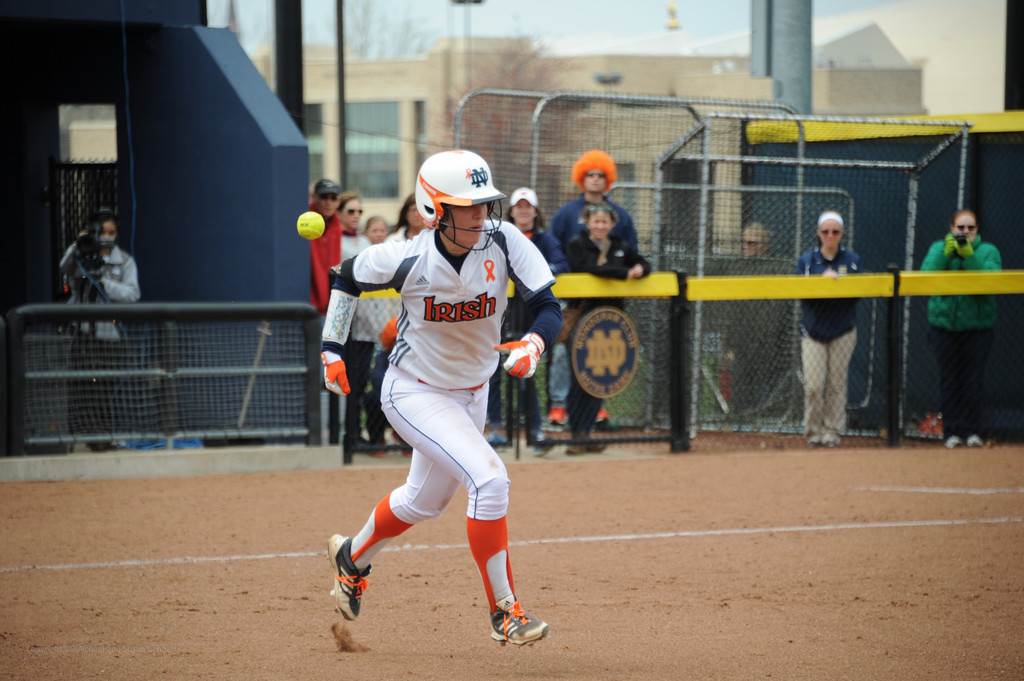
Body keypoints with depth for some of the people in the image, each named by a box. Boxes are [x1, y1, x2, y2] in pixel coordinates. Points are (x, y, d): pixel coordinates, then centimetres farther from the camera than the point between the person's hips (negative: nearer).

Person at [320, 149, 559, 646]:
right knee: (489, 478, -23)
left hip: (472, 393, 6)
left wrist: (532, 345, -40)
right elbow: (348, 278, -5)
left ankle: (352, 557, 52)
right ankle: (503, 612, -13)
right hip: (414, 393, -6)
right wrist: (332, 350, -3)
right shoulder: (408, 259, -24)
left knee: (425, 501, 24)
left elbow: (549, 308, -20)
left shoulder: (504, 242, -19)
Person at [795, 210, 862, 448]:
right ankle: (813, 431, 6)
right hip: (813, 330, 0)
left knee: (837, 384, 2)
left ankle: (832, 430, 12)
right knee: (813, 385, -7)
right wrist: (822, 280, -20)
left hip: (843, 332, 1)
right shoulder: (806, 260, 4)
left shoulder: (852, 260, 4)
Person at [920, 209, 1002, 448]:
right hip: (944, 326, 1)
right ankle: (951, 431, 9)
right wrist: (946, 254, -19)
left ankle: (971, 430, 6)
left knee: (973, 381, -2)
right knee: (949, 381, 3)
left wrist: (969, 256, -24)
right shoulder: (938, 249, 7)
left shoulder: (988, 252, 2)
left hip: (978, 327, -1)